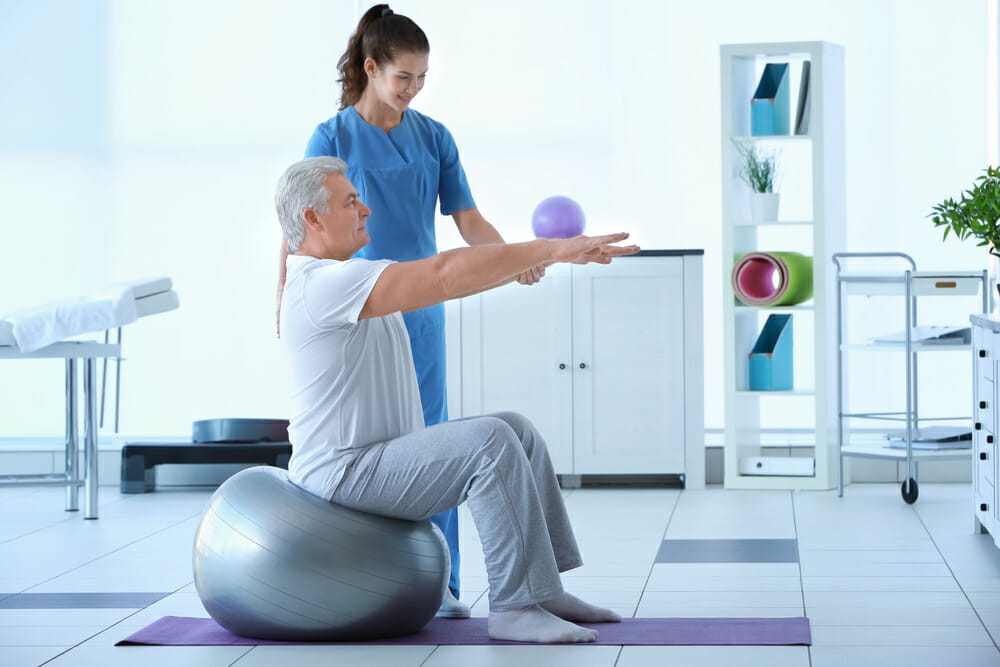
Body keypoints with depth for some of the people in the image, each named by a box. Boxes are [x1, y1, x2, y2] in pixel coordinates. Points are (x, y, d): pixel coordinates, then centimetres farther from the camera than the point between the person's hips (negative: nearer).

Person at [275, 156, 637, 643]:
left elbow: (439, 280, 16)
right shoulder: (324, 284, -20)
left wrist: (542, 253, 8)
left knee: (517, 431, 8)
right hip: (347, 472, -11)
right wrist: (552, 250, -25)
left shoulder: (344, 279, 16)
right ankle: (514, 608, -22)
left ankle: (542, 587, 6)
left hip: (382, 453, 11)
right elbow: (445, 275, -26)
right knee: (491, 442, -25)